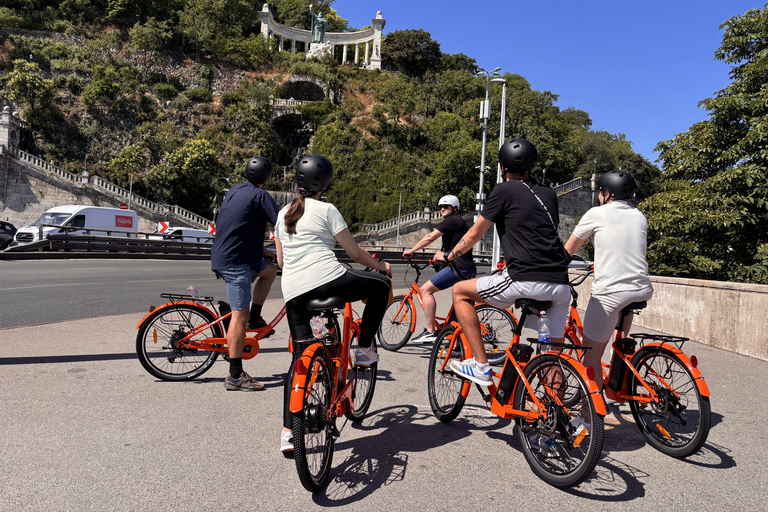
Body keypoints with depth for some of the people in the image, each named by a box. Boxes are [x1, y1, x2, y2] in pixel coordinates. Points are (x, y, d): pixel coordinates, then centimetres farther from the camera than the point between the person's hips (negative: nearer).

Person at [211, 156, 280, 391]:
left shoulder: (234, 191, 16)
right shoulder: (260, 195, -10)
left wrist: (266, 252, 28)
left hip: (224, 255, 9)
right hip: (235, 261, -9)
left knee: (269, 270, 25)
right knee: (240, 315, -6)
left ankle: (255, 318, 24)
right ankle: (235, 376, -2)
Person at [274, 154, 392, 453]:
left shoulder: (284, 213, 21)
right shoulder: (326, 210, 3)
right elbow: (355, 252, 4)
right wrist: (380, 266, 21)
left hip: (293, 291, 6)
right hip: (329, 281, -6)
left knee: (301, 358, 14)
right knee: (382, 286, 17)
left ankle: (287, 431, 12)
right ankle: (364, 350, 19)